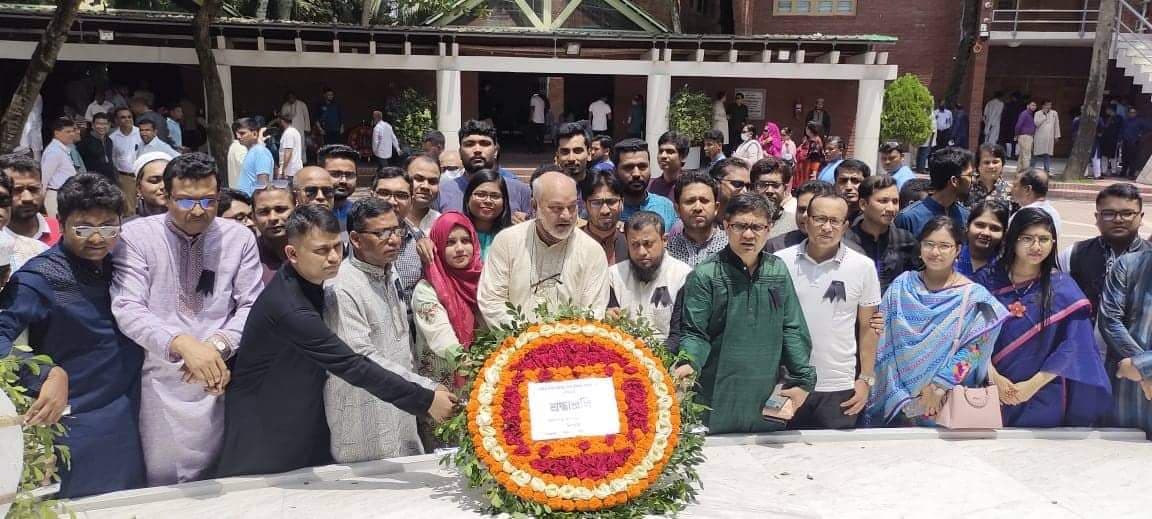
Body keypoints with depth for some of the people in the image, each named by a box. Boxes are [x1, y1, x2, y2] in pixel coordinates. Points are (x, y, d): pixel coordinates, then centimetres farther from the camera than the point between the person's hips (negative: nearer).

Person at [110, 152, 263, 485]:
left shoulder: (239, 238, 2)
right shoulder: (136, 236, -4)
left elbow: (251, 306, 1)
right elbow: (128, 309, -14)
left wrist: (219, 344, -17)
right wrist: (182, 343, -30)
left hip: (217, 382, 2)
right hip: (159, 382, -2)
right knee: (158, 485, 6)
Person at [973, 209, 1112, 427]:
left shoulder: (1064, 289, -3)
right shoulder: (986, 280, -3)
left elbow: (1072, 346, -8)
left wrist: (1033, 384, -13)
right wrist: (994, 378, -15)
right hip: (991, 393, 0)